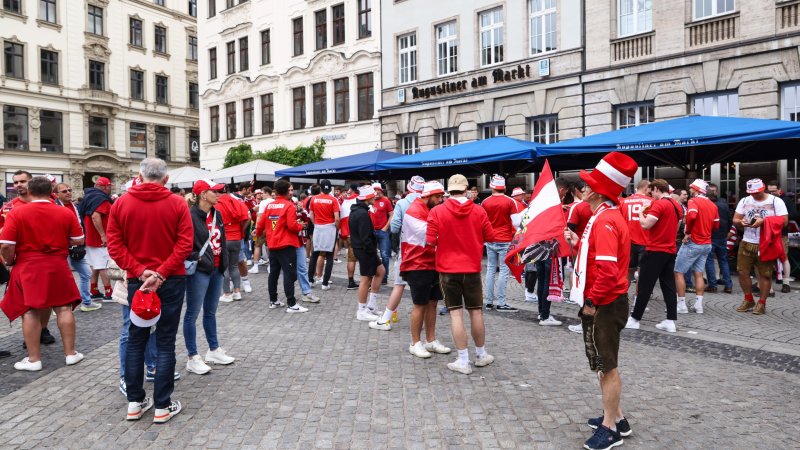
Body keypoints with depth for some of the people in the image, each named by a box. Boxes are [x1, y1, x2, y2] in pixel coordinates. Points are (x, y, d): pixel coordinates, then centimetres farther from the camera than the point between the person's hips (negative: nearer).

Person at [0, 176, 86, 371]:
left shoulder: (16, 212, -8)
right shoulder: (66, 213, -2)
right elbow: (79, 241, 2)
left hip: (28, 268, -2)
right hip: (58, 267, 2)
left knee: (30, 311, 5)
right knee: (64, 308, 9)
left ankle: (34, 359, 11)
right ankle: (70, 353, 15)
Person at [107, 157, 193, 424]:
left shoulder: (121, 204, 1)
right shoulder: (177, 204, -6)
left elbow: (115, 245, -4)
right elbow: (185, 244, -14)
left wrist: (140, 271, -9)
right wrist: (161, 273, -15)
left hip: (136, 280, 2)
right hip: (171, 281, -2)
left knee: (135, 340, 15)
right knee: (165, 342, 3)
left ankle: (135, 402, 22)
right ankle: (162, 406, 9)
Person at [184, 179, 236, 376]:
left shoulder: (217, 214, 10)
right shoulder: (191, 216, -16)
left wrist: (224, 260, 10)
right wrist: (196, 258, -17)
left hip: (216, 269, 8)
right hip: (199, 271, -8)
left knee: (210, 312, 19)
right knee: (193, 314, 3)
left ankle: (214, 350, 31)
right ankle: (192, 358, 13)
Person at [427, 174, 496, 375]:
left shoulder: (437, 211, -9)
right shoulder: (479, 211, -4)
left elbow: (430, 241, -10)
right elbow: (490, 237, 3)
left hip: (448, 268, -1)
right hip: (472, 268, 2)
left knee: (456, 313, 4)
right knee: (476, 311, 14)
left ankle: (463, 361, 7)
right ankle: (481, 355, 29)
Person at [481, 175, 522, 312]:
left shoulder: (485, 202, 2)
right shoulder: (510, 201, -7)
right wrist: (515, 238, 5)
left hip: (490, 240, 4)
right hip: (505, 240, -4)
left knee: (490, 270, 10)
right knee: (504, 270, -1)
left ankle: (489, 302, 13)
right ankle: (501, 303, -1)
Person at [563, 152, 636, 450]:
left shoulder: (604, 221, -22)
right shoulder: (605, 217, 11)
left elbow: (607, 269, -29)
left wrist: (592, 303, -21)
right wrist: (578, 243, 7)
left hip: (603, 305, -10)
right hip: (604, 303, 10)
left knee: (607, 366, 2)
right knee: (604, 364, 20)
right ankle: (616, 416, 33)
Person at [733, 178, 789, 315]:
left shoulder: (776, 201, -3)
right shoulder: (744, 201, 9)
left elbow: (784, 221, -10)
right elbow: (735, 220, 10)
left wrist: (764, 220, -20)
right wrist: (741, 222, -13)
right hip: (746, 242, 4)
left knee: (765, 274, 1)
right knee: (742, 272, 3)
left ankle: (762, 303, 13)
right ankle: (748, 300, 21)